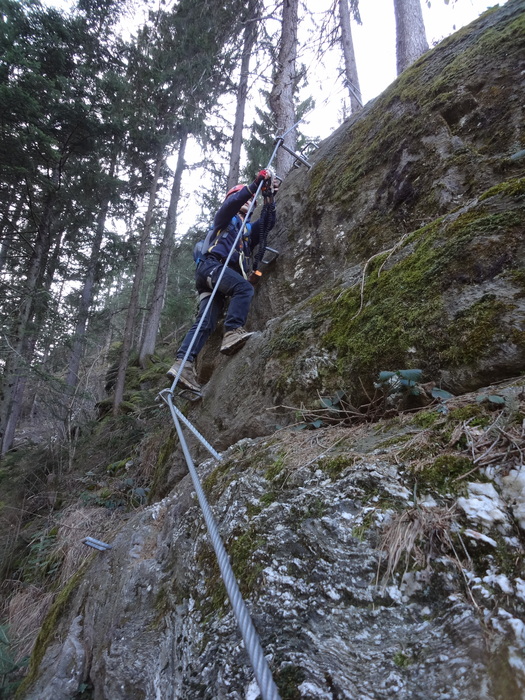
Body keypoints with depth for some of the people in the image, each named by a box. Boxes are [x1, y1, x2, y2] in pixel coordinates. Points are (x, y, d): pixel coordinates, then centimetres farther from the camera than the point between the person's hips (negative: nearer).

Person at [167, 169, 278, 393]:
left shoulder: (249, 229, 35)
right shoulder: (225, 218, 19)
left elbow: (268, 224, 20)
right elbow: (233, 201, -1)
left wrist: (270, 198, 9)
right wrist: (257, 182, -2)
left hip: (226, 272, 6)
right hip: (211, 265, -6)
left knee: (206, 323, -11)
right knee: (245, 288, -31)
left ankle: (182, 363, -21)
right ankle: (233, 332, -45)